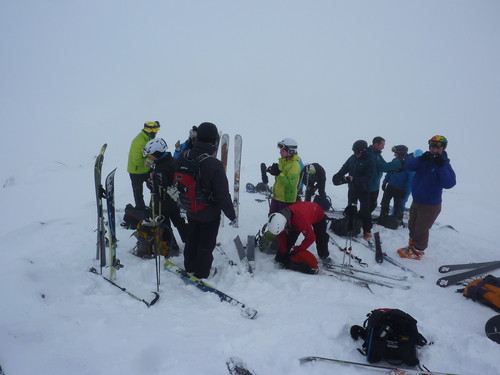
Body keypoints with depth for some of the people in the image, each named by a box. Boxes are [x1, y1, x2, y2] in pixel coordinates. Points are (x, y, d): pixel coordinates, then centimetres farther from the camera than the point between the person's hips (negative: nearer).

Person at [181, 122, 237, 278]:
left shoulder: (185, 156, -11)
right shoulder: (214, 164, -31)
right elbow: (223, 194, -25)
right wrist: (231, 214, -14)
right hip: (209, 213, -6)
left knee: (192, 237, 26)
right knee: (207, 242, 15)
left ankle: (190, 265, 43)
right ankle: (202, 271, 30)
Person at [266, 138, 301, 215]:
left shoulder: (295, 166, -20)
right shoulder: (283, 161, 7)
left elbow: (290, 184, -27)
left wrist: (279, 173, -27)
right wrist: (273, 171, 2)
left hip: (287, 199, -9)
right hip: (276, 196, 9)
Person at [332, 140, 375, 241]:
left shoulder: (369, 161, -18)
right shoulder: (353, 158, -4)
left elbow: (367, 178, -23)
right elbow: (344, 168, 3)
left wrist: (353, 179, -32)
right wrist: (338, 176, -16)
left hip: (364, 190, -5)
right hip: (352, 188, 5)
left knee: (365, 211, 3)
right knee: (350, 208, 18)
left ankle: (367, 231, 16)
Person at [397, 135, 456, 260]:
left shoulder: (445, 165, -15)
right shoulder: (425, 159, -2)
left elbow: (449, 184, -27)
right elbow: (409, 166, -13)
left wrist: (441, 166, -34)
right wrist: (421, 159, -30)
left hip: (430, 206, -6)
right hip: (416, 201, 6)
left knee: (421, 230, 6)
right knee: (412, 226, 21)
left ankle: (418, 252, 27)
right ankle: (412, 246, 42)